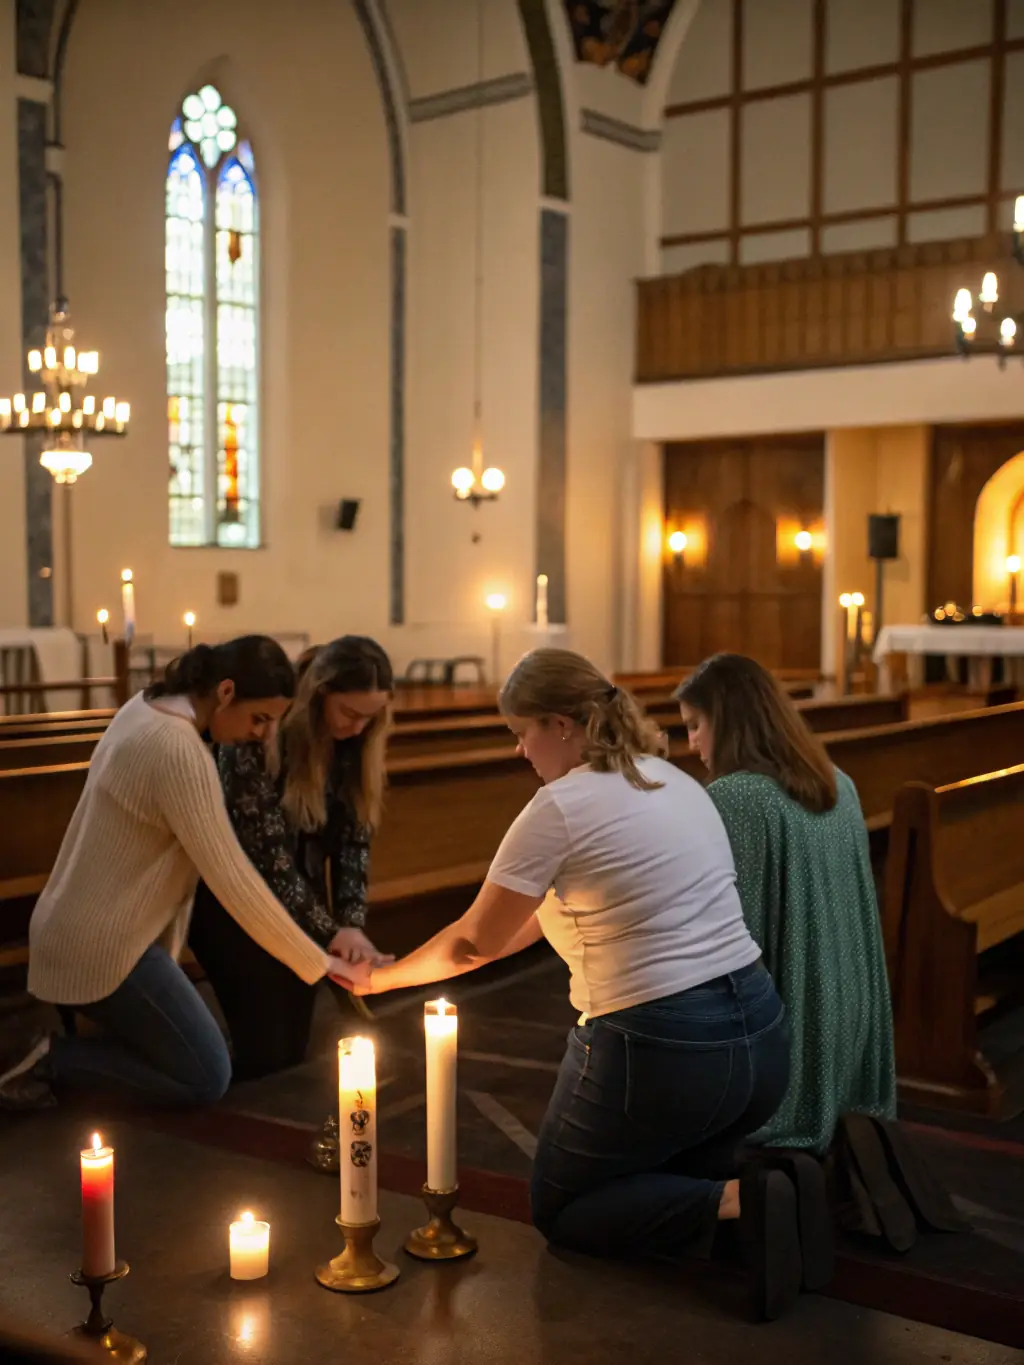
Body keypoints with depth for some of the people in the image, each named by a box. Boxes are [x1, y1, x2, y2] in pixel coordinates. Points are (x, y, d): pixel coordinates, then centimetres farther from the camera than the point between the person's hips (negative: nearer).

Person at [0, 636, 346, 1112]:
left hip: (72, 927, 10)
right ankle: (51, 1059, -3)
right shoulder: (181, 751, -25)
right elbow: (232, 880, -25)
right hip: (101, 945, -10)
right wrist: (318, 964, -17)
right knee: (206, 1079, -1)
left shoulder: (146, 706, 4)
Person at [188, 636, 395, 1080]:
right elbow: (267, 854, -27)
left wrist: (352, 923, -16)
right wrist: (330, 932, -25)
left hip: (295, 893, 6)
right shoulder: (262, 734, -28)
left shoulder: (354, 742, -8)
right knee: (267, 1046, -9)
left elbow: (353, 835, -4)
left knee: (297, 1041, 6)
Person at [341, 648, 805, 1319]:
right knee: (666, 1160, 32)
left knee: (560, 1210, 16)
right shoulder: (676, 781, 11)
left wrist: (376, 978, 15)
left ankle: (734, 1204, -10)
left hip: (660, 1054, -8)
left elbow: (476, 942, -2)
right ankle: (768, 1183, 1)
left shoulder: (559, 806, -13)